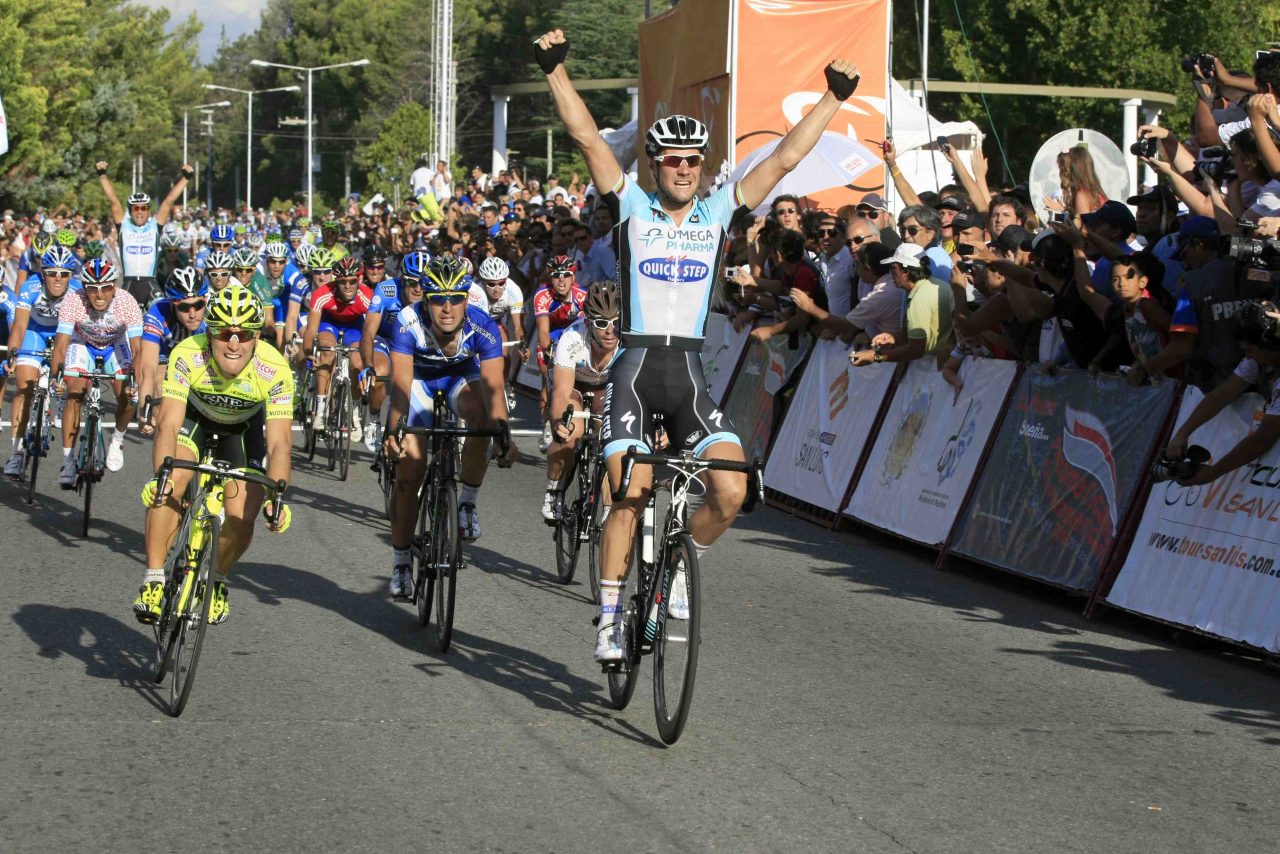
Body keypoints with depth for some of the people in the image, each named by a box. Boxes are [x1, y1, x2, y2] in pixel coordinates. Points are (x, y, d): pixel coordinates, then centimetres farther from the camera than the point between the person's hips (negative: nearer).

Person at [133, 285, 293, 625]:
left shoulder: (274, 369, -34)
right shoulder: (187, 355, -35)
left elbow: (279, 444, -35)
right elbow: (168, 424, -39)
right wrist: (161, 477, -55)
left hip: (244, 426, 1)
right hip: (195, 414, 0)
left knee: (241, 518, -12)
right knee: (172, 482, -28)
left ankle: (217, 581, 20)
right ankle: (153, 581, -16)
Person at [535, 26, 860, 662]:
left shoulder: (717, 213, 9)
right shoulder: (631, 206, 4)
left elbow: (784, 158, 8)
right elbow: (588, 138, -5)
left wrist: (833, 99, 5)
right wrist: (556, 69, -13)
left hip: (689, 374, 2)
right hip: (633, 368, -2)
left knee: (731, 491, -14)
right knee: (630, 495, -13)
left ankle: (680, 570, 13)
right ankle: (610, 619, 0)